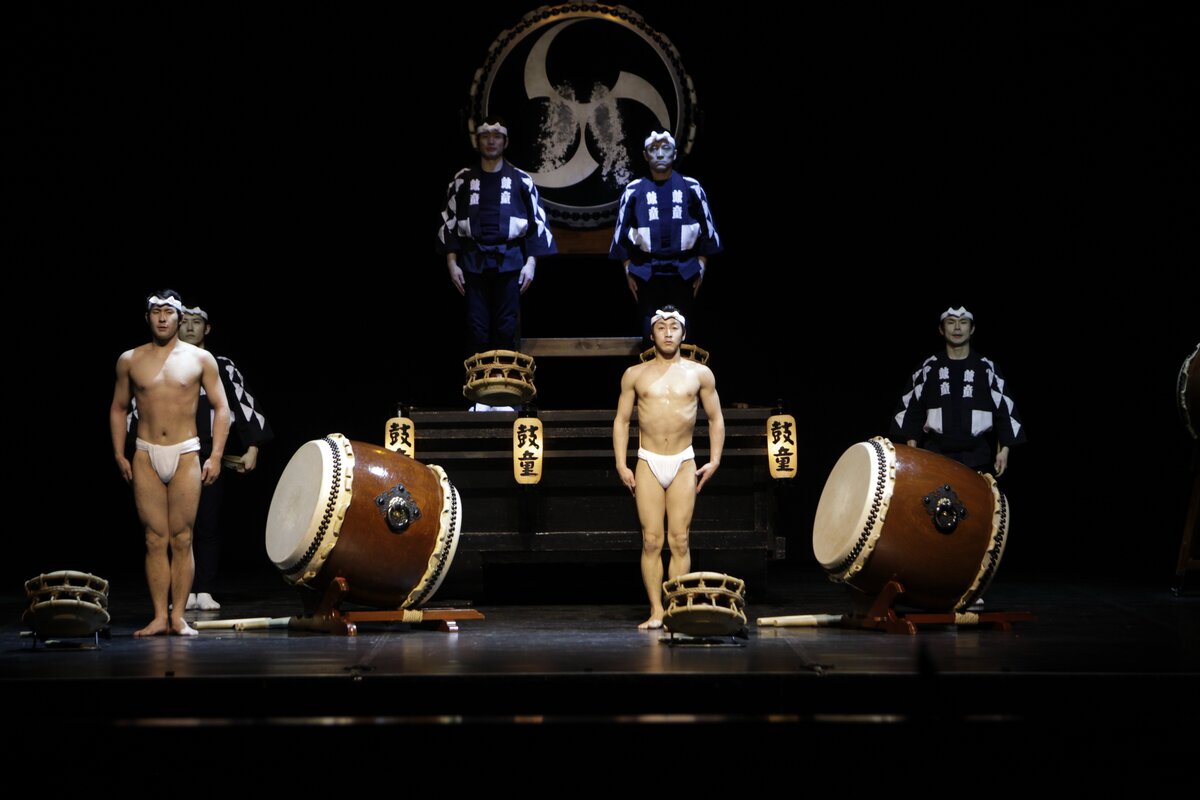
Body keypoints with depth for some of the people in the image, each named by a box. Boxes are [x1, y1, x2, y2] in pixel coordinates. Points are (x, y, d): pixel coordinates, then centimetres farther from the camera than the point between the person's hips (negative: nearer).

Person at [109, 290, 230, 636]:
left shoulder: (200, 359, 3)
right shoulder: (130, 360, 7)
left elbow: (221, 407, 5)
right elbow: (119, 408, 16)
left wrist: (216, 456, -3)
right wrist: (119, 455, 7)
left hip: (185, 455, -1)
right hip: (146, 456, 1)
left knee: (181, 539, -2)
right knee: (155, 539, 0)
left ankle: (178, 616, 2)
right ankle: (159, 617, 2)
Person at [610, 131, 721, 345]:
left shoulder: (691, 188, 1)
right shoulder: (634, 191, 1)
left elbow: (706, 229, 6)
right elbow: (623, 233, 6)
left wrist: (701, 267, 2)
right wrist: (628, 271, 3)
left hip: (683, 271, 0)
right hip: (647, 271, 0)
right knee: (651, 328, 3)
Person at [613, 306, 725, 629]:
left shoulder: (700, 374, 6)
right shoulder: (635, 375, 7)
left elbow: (715, 418, 13)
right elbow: (621, 420, 9)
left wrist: (714, 460, 4)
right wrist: (621, 464, 0)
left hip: (683, 463, 0)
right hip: (648, 463, 0)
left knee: (679, 540, -3)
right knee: (651, 541, -3)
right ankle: (656, 611, 0)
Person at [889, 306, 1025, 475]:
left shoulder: (987, 368, 7)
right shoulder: (928, 368, 8)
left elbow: (1004, 408, 5)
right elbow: (911, 407, 8)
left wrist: (1004, 448, -3)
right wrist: (911, 443, -2)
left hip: (977, 456, 0)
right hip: (935, 454, 0)